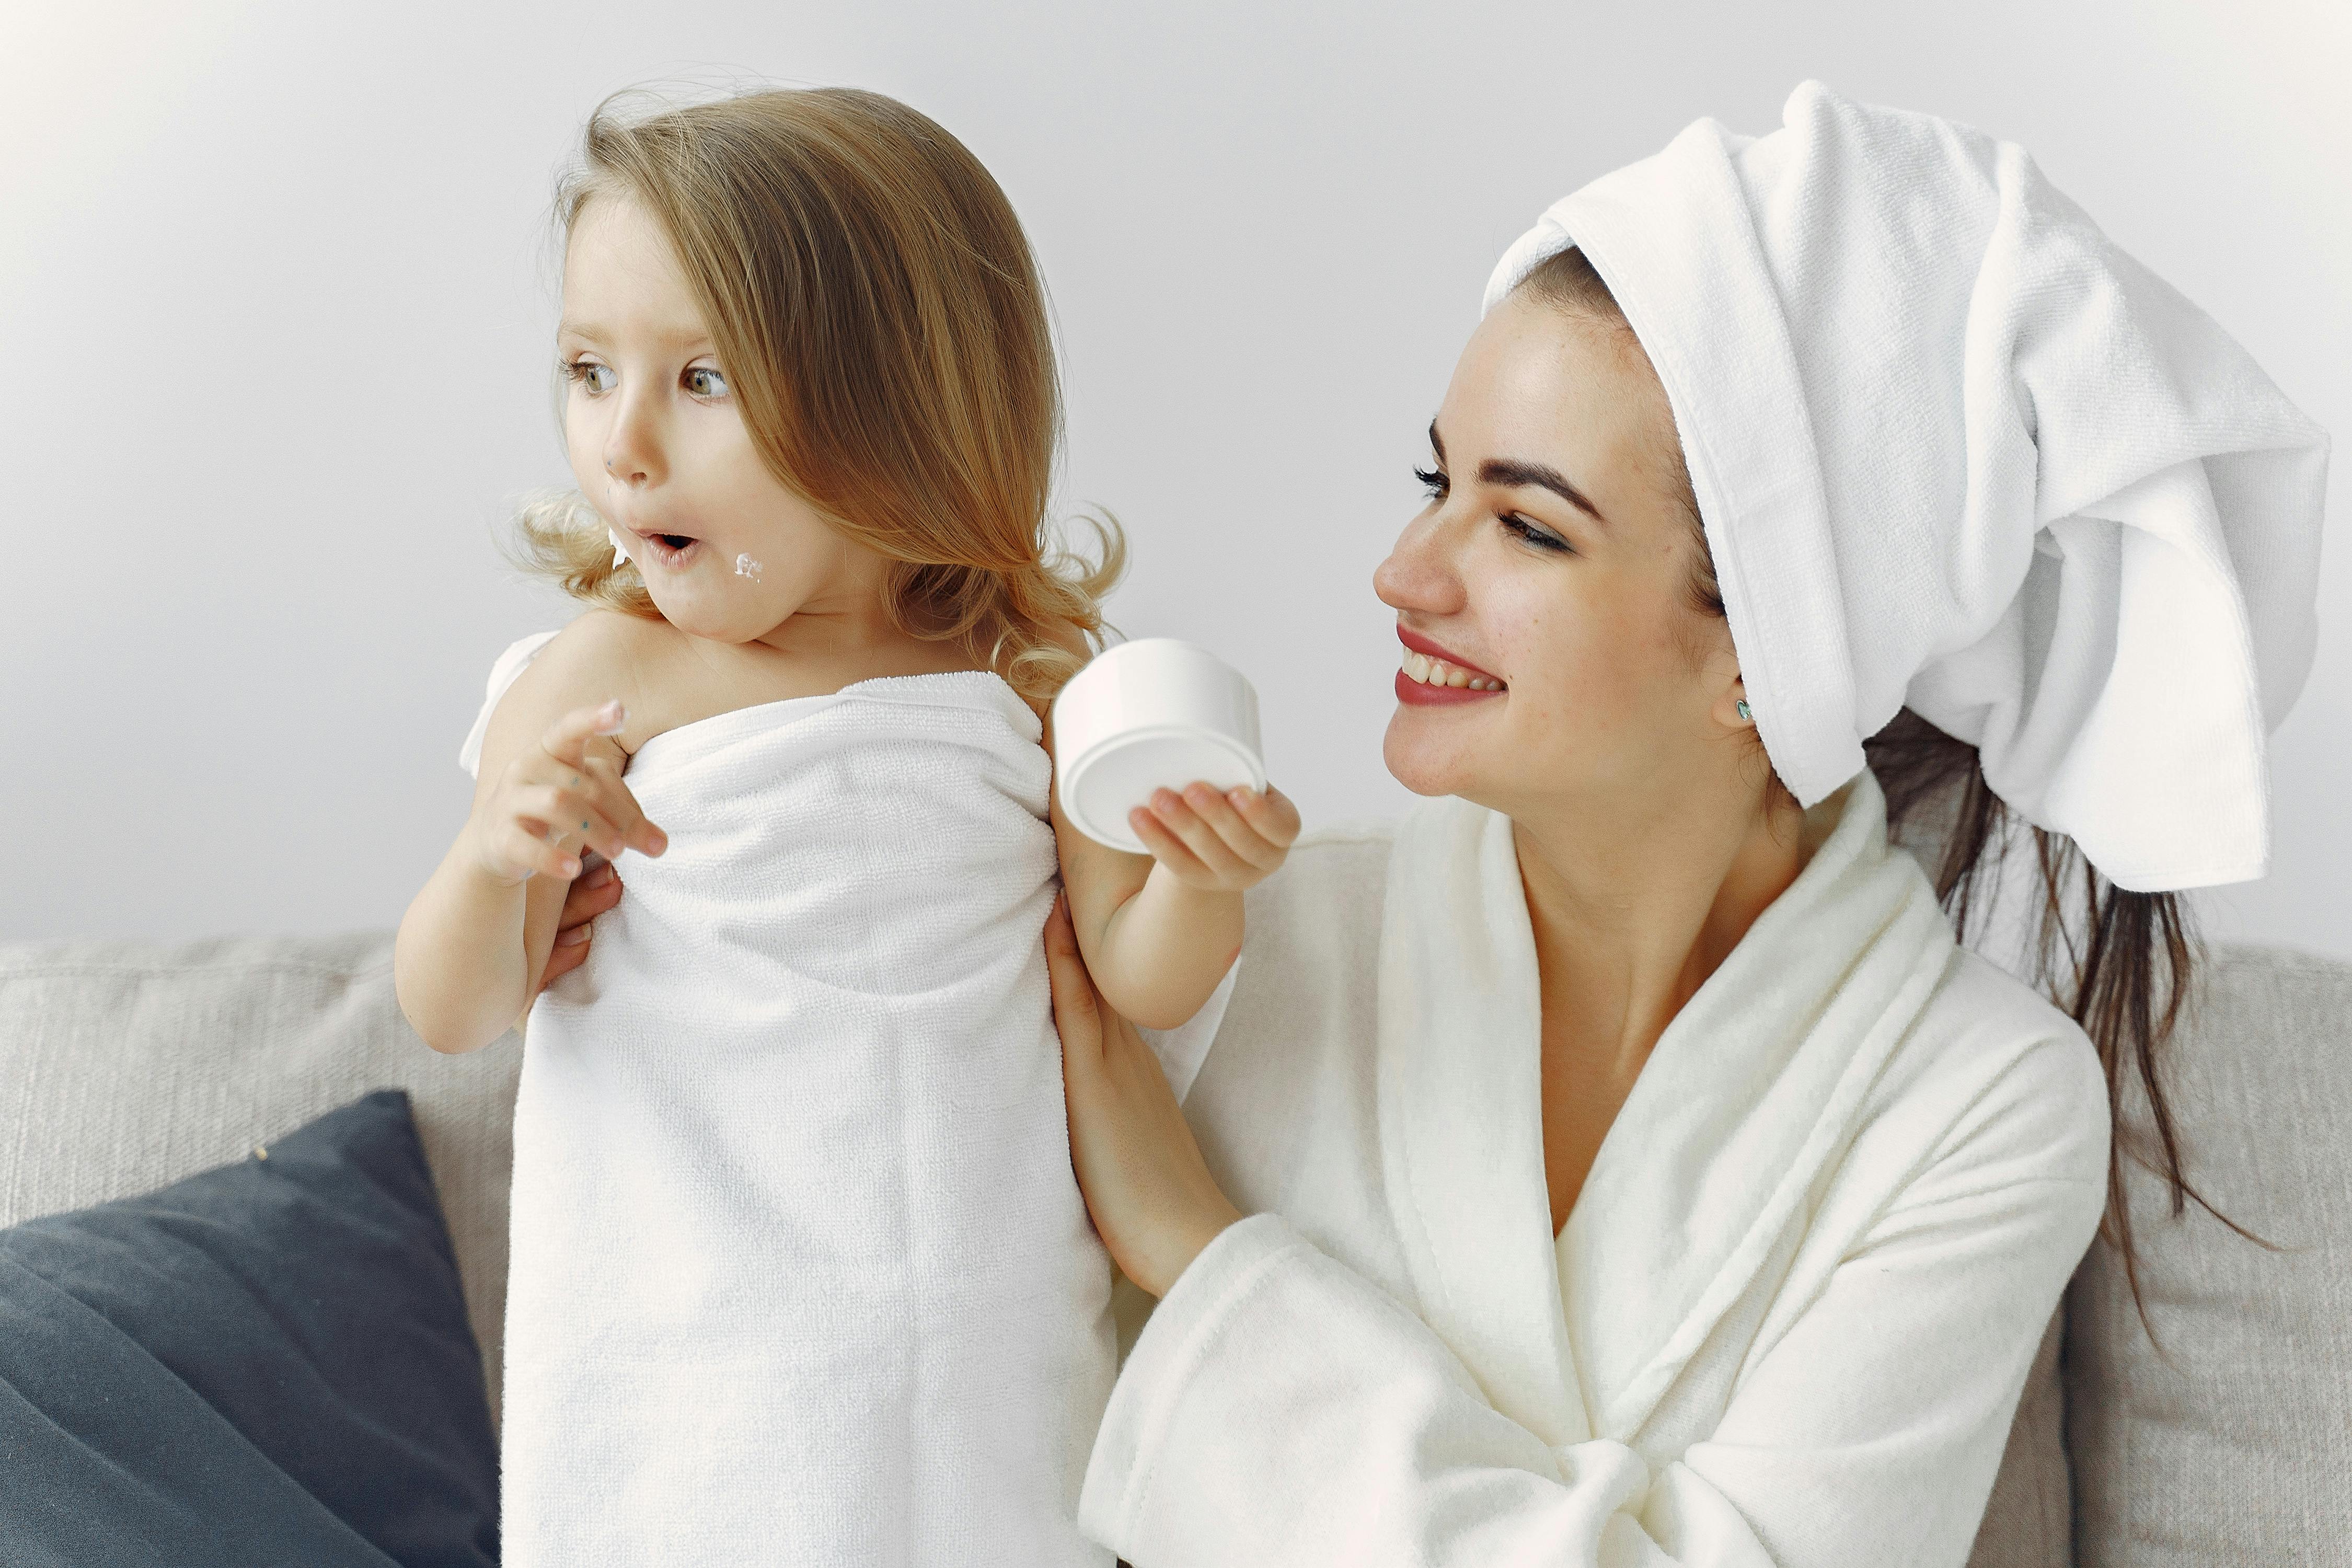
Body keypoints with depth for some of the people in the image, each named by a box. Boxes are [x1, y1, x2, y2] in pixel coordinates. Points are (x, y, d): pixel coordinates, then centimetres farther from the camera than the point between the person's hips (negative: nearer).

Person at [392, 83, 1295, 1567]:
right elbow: (458, 1016, -8)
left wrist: (1201, 875, -20)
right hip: (684, 1338, -2)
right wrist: (494, 862, -28)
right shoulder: (602, 679, -9)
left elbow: (1142, 980, 1)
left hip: (986, 1333, 2)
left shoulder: (1030, 681, -4)